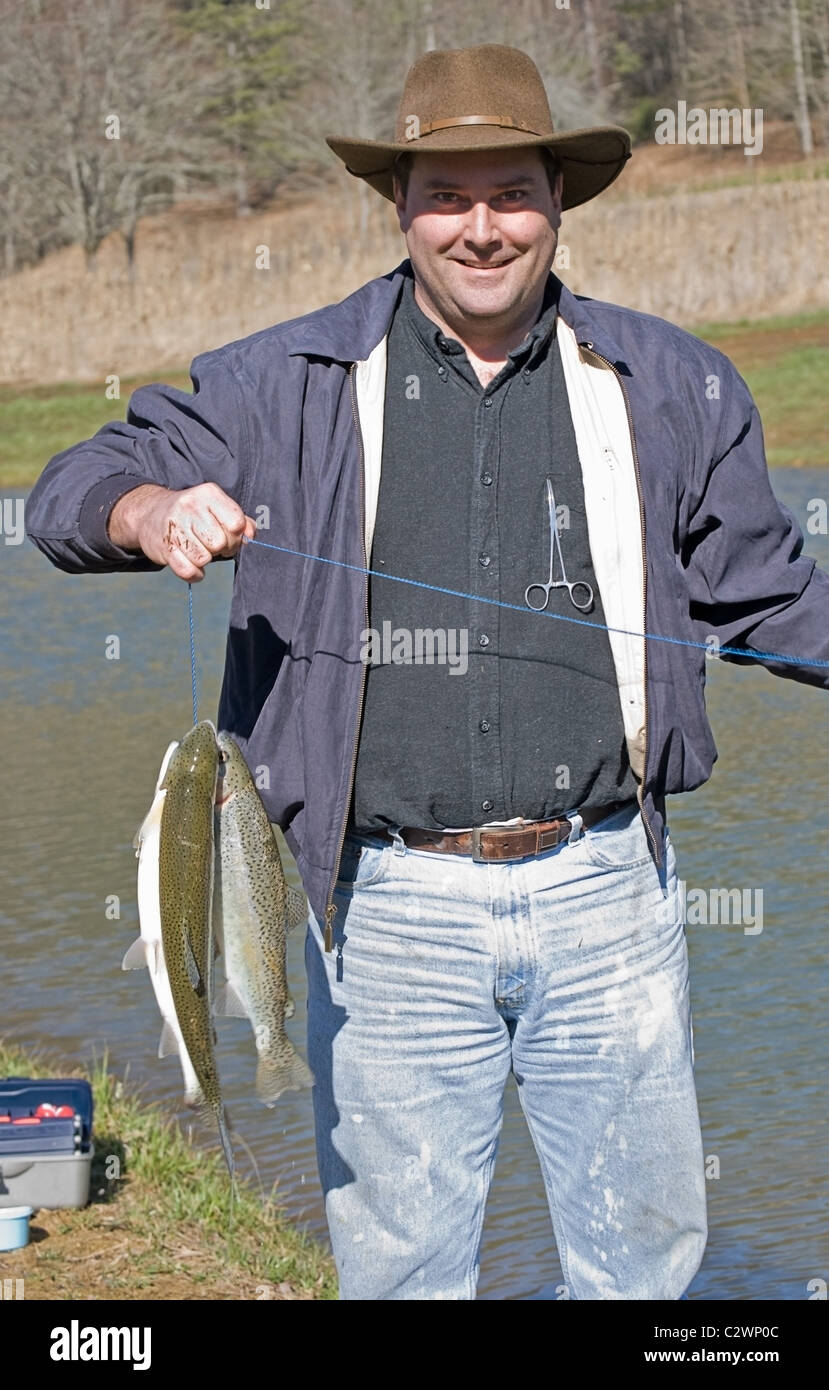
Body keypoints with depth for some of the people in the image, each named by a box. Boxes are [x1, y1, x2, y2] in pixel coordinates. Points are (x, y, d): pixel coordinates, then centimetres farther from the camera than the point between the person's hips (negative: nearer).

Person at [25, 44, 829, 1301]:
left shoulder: (667, 386, 8)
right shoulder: (291, 385, 3)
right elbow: (75, 490, 1)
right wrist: (152, 512, -22)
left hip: (603, 893, 1)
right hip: (391, 908, -1)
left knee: (645, 1244, 10)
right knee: (399, 1260, 9)